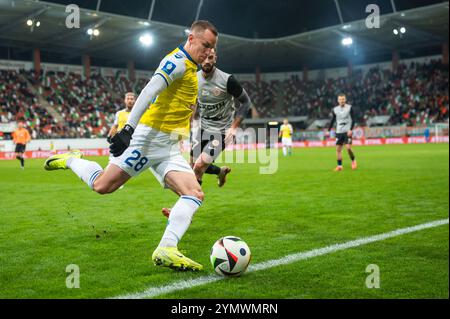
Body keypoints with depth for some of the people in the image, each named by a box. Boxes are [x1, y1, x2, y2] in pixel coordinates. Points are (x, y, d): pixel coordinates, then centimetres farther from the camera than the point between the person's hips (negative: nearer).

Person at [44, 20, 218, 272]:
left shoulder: (192, 68, 20)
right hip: (150, 137, -9)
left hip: (169, 149, 9)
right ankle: (71, 161, 26)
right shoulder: (178, 61, -9)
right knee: (102, 186, -4)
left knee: (195, 194, -10)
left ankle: (166, 250, -18)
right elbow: (149, 92, -22)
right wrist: (128, 128, -31)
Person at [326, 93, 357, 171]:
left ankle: (353, 160, 11)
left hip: (347, 132, -4)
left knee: (348, 148, -14)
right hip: (339, 132, 4)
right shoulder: (335, 110, 6)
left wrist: (351, 130, -16)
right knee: (338, 149, 0)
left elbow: (353, 120, -4)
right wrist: (328, 130, 10)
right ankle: (339, 166, 7)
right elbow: (333, 120, 15)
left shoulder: (349, 108, -3)